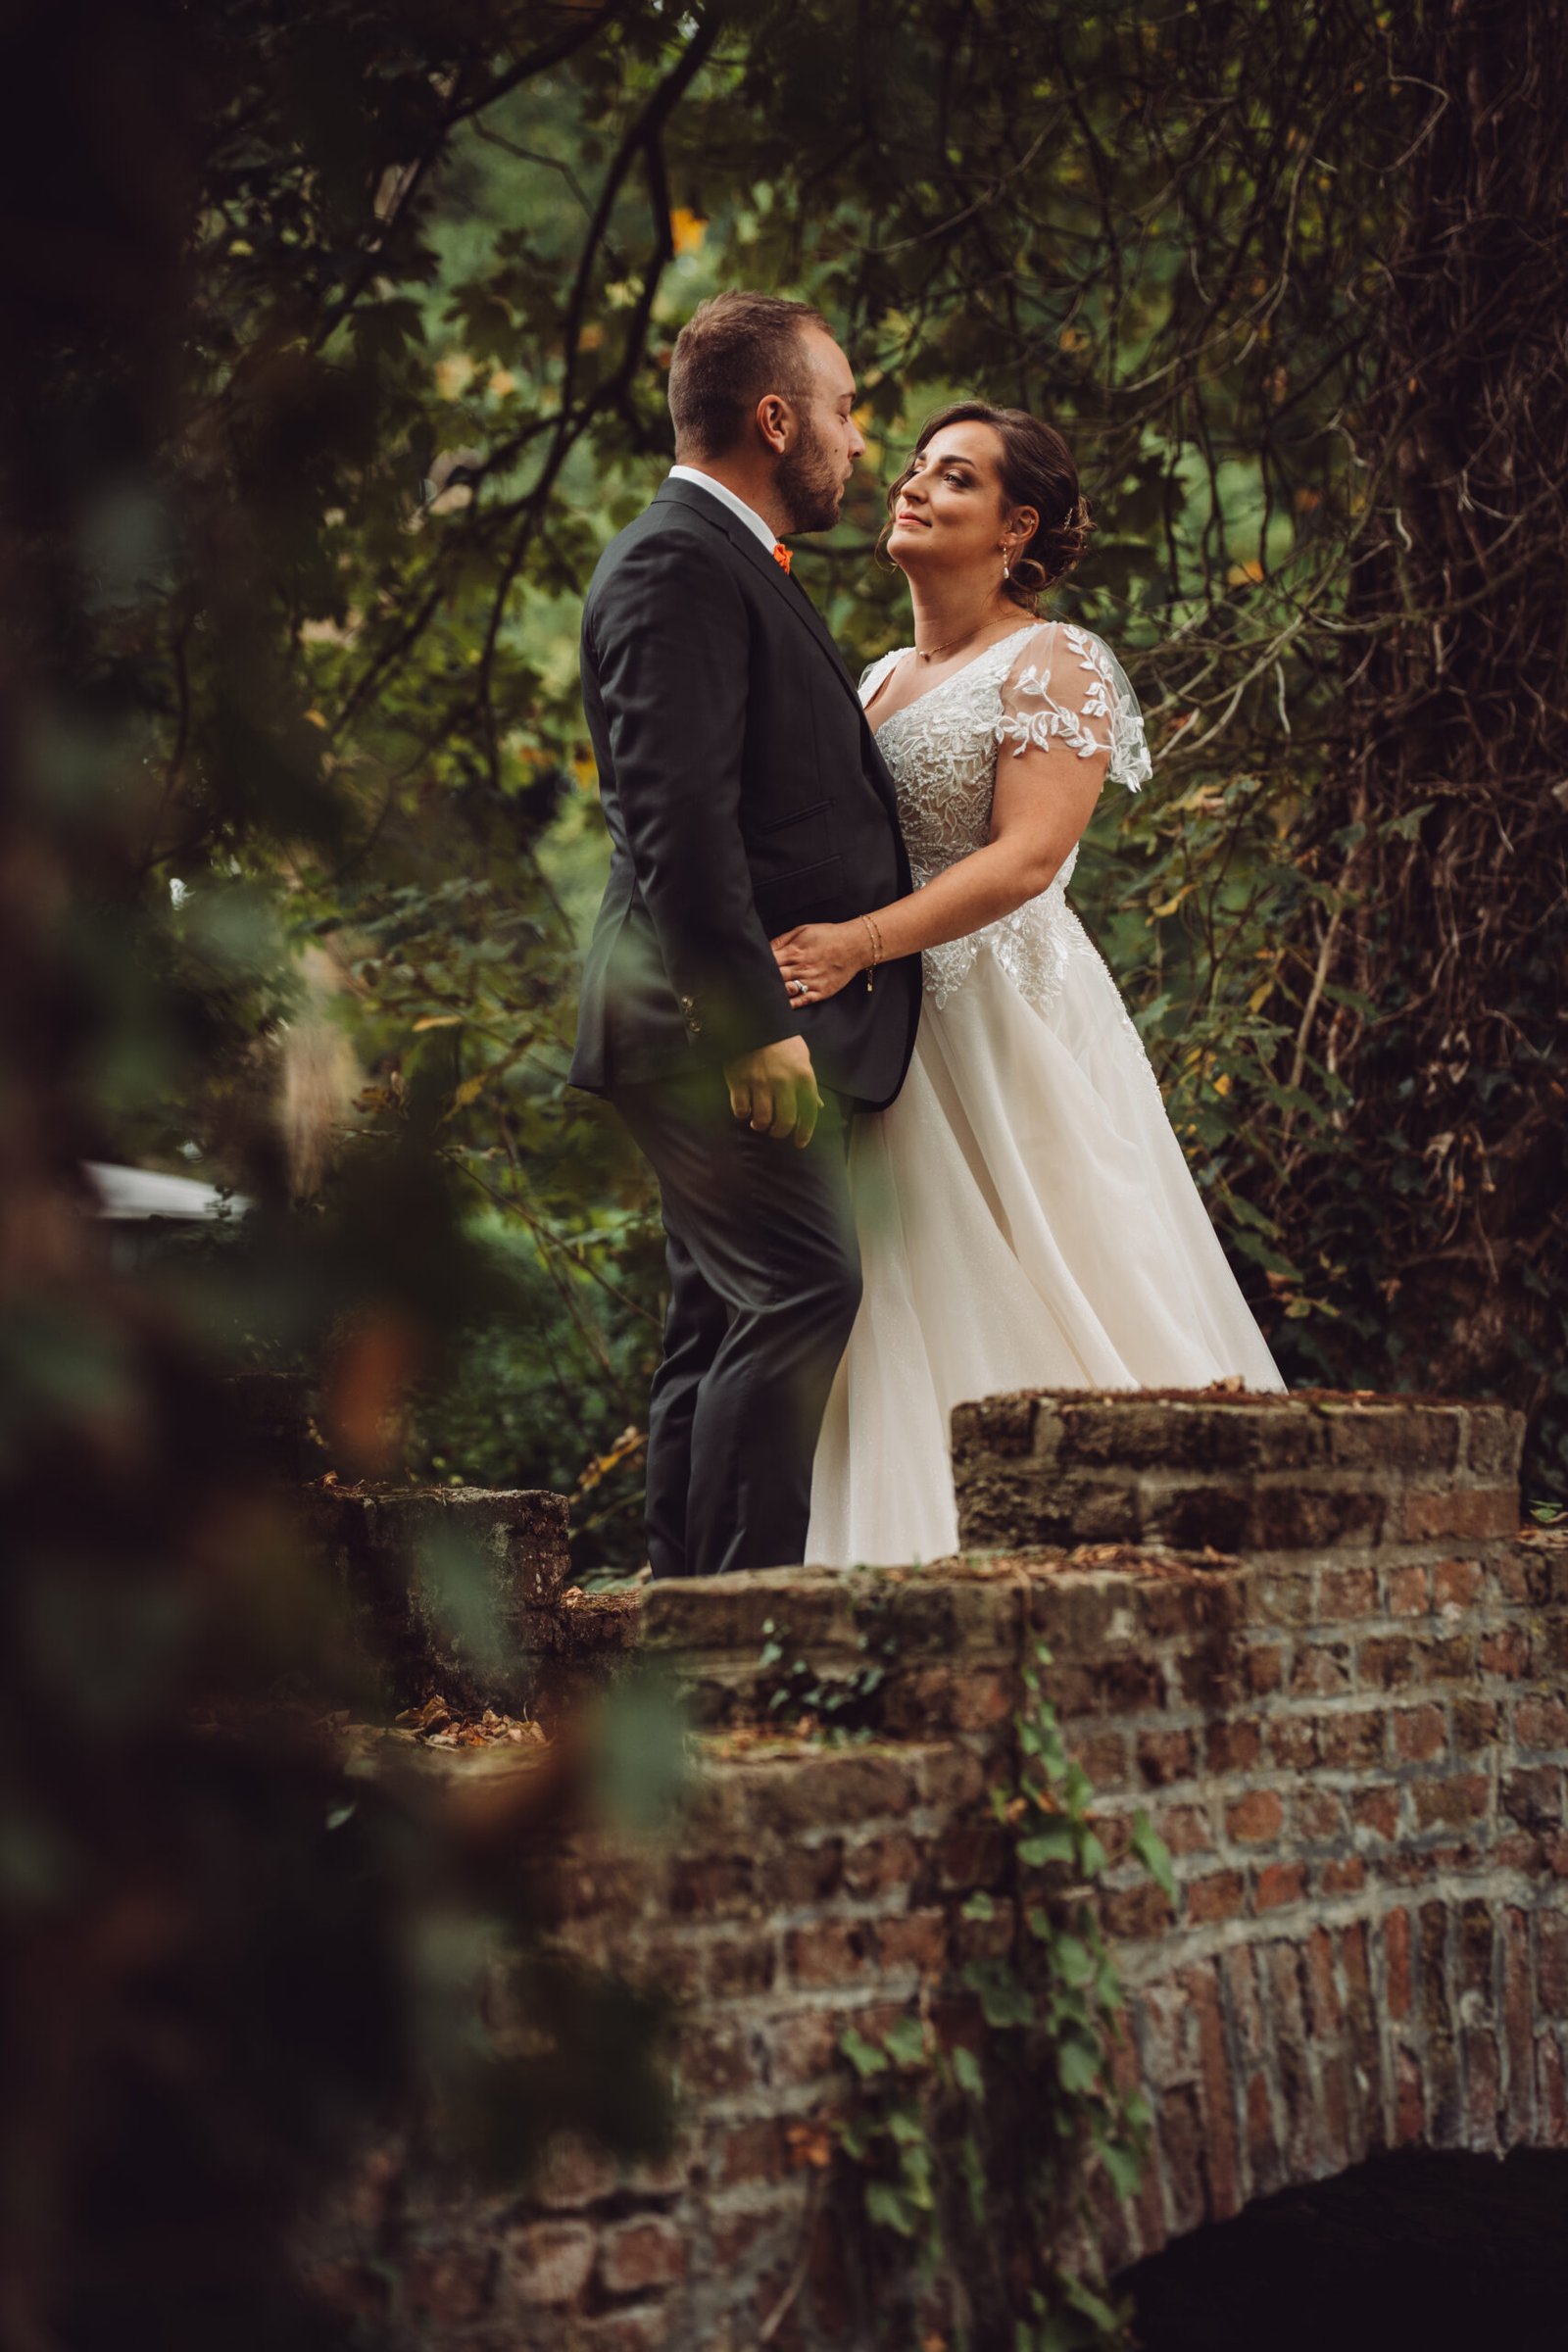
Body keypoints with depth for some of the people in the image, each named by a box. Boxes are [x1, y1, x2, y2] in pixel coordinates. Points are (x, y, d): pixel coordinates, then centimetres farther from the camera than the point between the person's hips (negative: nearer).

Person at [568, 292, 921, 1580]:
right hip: (722, 1020, -11)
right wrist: (758, 1022, -25)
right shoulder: (677, 565, -12)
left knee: (726, 1324, 9)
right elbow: (679, 819, -21)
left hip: (757, 1022, 11)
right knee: (802, 1285, -16)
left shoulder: (735, 562, 22)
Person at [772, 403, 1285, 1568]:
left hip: (1006, 1024, -7)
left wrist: (861, 943, -25)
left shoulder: (1055, 664, -4)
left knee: (1038, 1314, -6)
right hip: (890, 1039, 7)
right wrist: (805, 946, -1)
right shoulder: (880, 678, 19)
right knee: (909, 1325, 3)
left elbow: (1028, 857, -17)